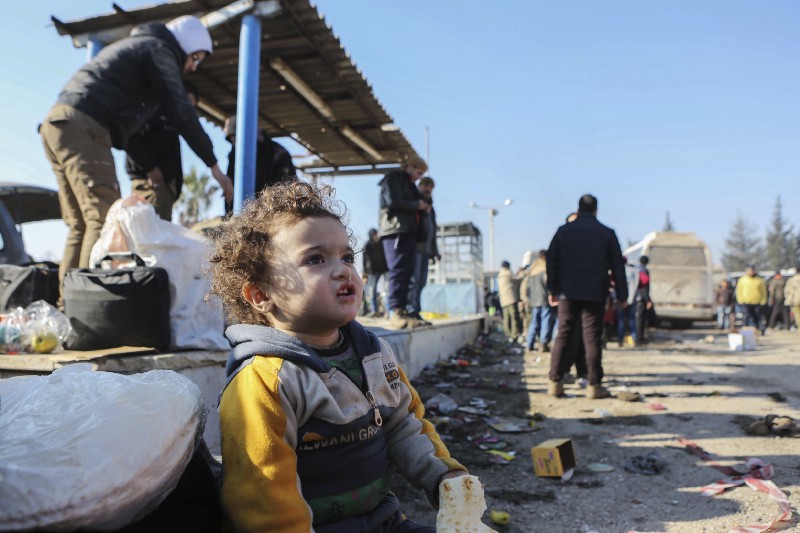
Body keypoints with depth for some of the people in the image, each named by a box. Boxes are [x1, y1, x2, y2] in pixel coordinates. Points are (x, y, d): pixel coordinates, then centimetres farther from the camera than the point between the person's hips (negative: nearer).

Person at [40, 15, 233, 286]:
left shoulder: (135, 46, 32)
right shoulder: (159, 49, 2)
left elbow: (130, 117, 33)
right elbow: (181, 112, -8)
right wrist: (214, 165, -8)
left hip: (58, 123, 10)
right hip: (82, 127, -10)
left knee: (81, 225, 7)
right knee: (104, 218, -16)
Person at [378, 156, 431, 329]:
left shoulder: (410, 184, 29)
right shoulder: (393, 178, 2)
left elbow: (415, 203, 30)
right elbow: (393, 201, -13)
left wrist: (424, 207, 8)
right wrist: (417, 205, -5)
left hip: (408, 231, 9)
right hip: (395, 230, -9)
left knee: (407, 272, 3)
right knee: (398, 271, -15)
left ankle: (402, 311, 2)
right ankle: (395, 313, -18)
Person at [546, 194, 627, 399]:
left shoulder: (564, 231, 6)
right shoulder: (607, 233, 4)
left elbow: (552, 261, 5)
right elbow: (617, 266, 4)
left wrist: (552, 290, 11)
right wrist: (622, 295, 9)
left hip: (567, 292, 1)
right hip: (595, 293, -1)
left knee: (563, 335, 6)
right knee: (592, 337, 2)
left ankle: (555, 382, 4)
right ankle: (594, 385, 3)